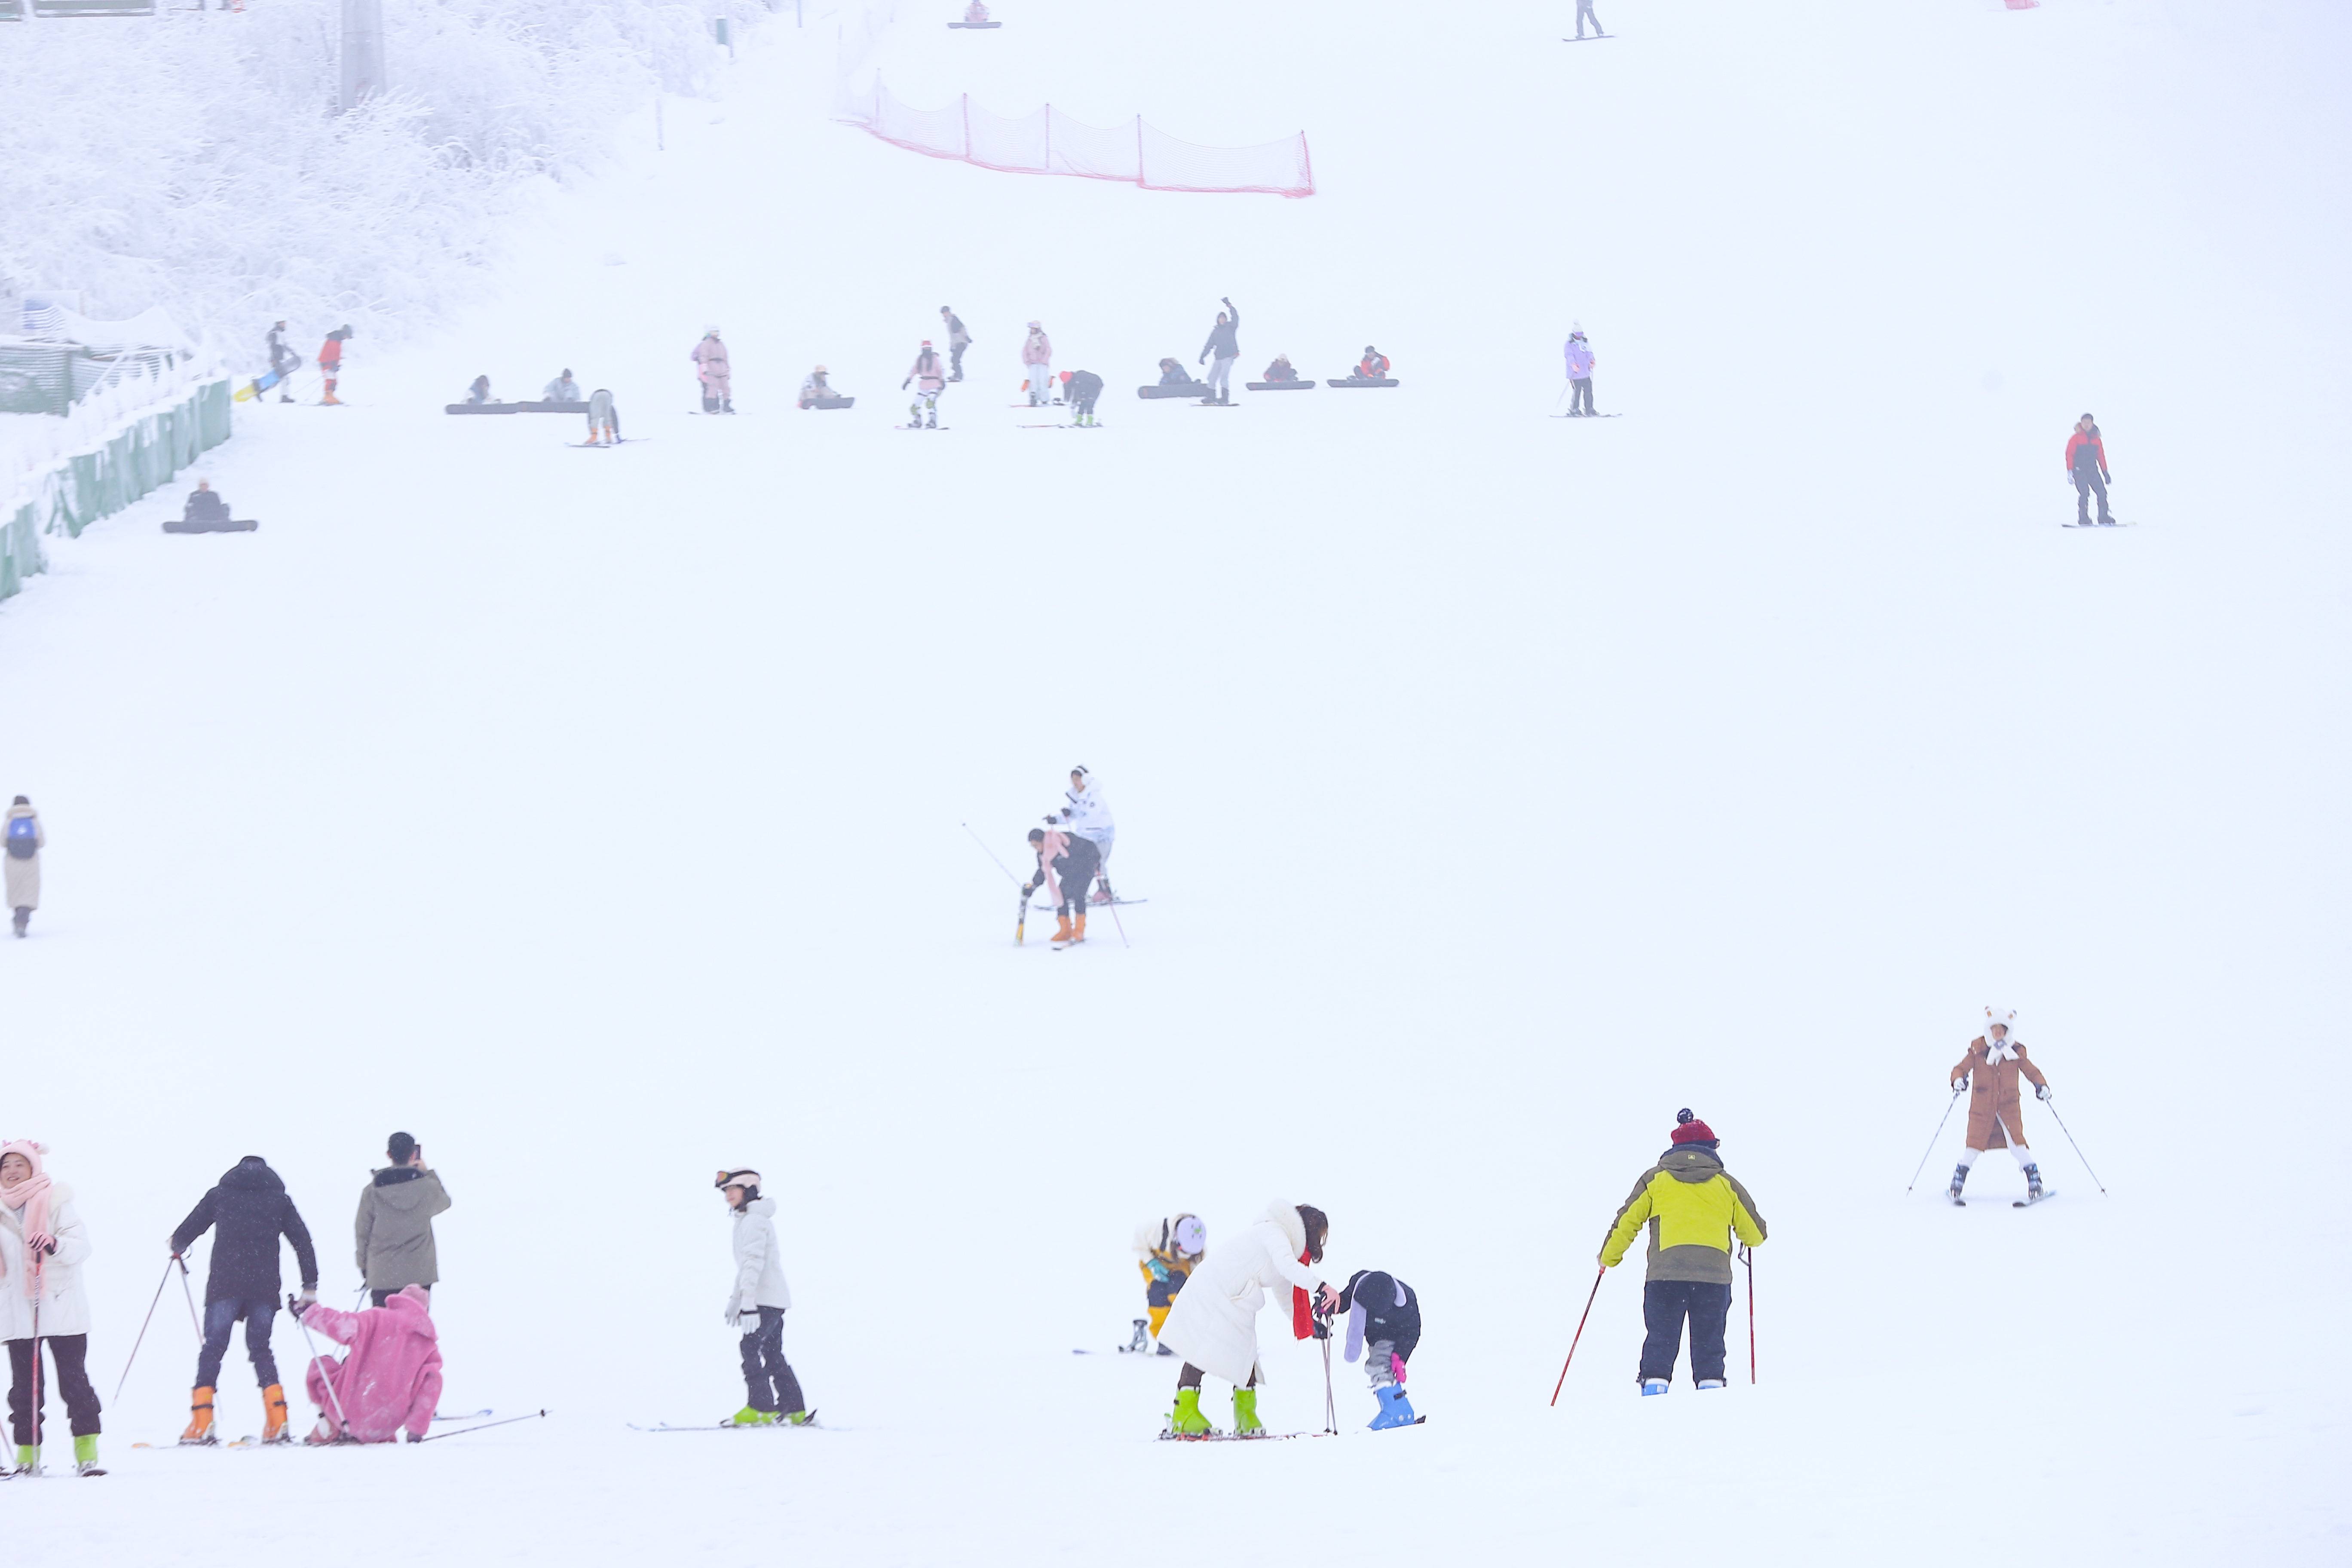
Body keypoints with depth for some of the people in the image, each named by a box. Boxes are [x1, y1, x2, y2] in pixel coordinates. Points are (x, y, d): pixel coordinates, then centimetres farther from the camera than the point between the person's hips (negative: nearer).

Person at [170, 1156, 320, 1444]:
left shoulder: (219, 1195, 12)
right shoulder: (280, 1200, 13)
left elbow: (185, 1233, 18)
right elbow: (303, 1242, 10)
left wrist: (178, 1247, 41)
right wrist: (310, 1286, 15)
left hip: (225, 1283, -1)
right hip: (265, 1285, 1)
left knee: (213, 1347, 3)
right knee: (260, 1348, 13)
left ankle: (201, 1424, -7)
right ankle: (277, 1423, 1)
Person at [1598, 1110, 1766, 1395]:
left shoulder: (1655, 1179, 12)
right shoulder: (1725, 1184, 13)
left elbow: (1628, 1221, 13)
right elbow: (1755, 1232, 19)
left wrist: (1609, 1257, 29)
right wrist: (1752, 1238, 44)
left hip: (1665, 1272, -1)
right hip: (1714, 1272, 1)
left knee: (1661, 1339, 3)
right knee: (1709, 1343, 7)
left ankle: (1655, 1383, -7)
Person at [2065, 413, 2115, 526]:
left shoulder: (2096, 439, 13)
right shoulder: (2076, 438, 1)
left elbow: (2101, 456, 18)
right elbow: (2069, 455, -3)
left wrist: (2105, 473, 16)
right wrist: (2070, 471, -12)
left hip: (2093, 470, 4)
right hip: (2079, 469, -4)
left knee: (2102, 492, -7)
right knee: (2084, 493, -19)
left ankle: (2104, 517, 2)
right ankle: (2083, 520, -15)